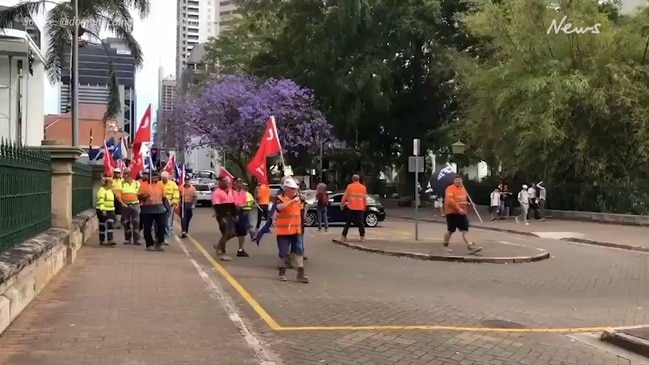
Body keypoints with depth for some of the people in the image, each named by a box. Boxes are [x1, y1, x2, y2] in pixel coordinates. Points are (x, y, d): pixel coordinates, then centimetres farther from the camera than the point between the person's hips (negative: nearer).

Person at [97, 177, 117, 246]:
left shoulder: (110, 190, 16)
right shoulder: (102, 190, -13)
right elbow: (100, 201, -22)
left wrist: (113, 210, 23)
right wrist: (103, 210, -30)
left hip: (110, 211, 8)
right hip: (103, 211, -8)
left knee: (110, 225, 2)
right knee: (103, 226, -3)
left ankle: (110, 240, 0)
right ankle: (102, 240, 0)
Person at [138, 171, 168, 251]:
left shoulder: (160, 184, 6)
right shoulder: (143, 185, -2)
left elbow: (164, 196, 13)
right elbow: (139, 196, -1)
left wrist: (166, 207, 11)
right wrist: (144, 196, -22)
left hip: (159, 208, 2)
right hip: (147, 209, -2)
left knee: (161, 226, -2)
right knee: (148, 228, 2)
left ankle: (159, 244, 9)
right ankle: (149, 245, 10)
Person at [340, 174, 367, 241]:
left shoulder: (349, 186, -4)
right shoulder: (363, 187, 2)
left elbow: (345, 196, 1)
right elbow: (365, 198, 9)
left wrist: (342, 204, 13)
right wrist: (364, 206, 21)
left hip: (351, 208, -1)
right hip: (360, 208, 1)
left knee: (348, 222, 8)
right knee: (361, 222, 7)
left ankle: (344, 236, 7)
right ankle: (362, 236, 2)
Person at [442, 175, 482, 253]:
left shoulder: (463, 188, 13)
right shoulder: (450, 189, -13)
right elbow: (450, 201, -25)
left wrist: (467, 203, 6)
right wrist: (458, 209, -27)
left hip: (462, 213, 7)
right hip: (452, 213, -7)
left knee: (465, 230, -3)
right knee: (450, 230, 3)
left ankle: (470, 246, -11)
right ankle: (445, 245, 20)